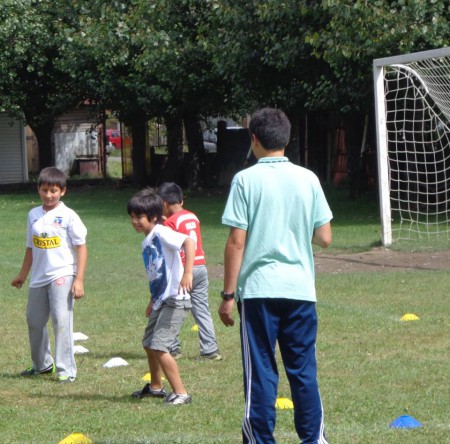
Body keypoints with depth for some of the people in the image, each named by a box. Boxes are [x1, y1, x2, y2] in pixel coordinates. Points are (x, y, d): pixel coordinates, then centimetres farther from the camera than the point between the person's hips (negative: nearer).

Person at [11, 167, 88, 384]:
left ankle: (66, 370, -4)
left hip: (62, 275, -6)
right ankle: (42, 364, 32)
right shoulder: (33, 215, 8)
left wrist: (79, 280, -12)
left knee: (61, 321, -11)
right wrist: (23, 274, 23)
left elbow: (81, 247, -7)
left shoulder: (68, 216, -7)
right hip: (39, 277, 6)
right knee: (34, 321, 14)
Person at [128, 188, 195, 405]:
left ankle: (180, 393, -8)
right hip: (161, 300, 10)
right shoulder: (147, 242, 14)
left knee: (159, 347, -14)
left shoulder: (161, 233, -14)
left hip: (175, 300, -10)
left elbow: (188, 242, -31)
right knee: (148, 344, 21)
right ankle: (155, 387, 41)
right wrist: (153, 301, 27)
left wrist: (187, 273, -40)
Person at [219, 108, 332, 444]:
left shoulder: (246, 180, -5)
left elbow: (236, 242, -8)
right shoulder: (308, 179, 4)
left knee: (260, 372, 2)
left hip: (258, 290, -3)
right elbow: (324, 238, 5)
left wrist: (228, 295, -3)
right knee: (304, 371, 9)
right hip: (300, 289, 3)